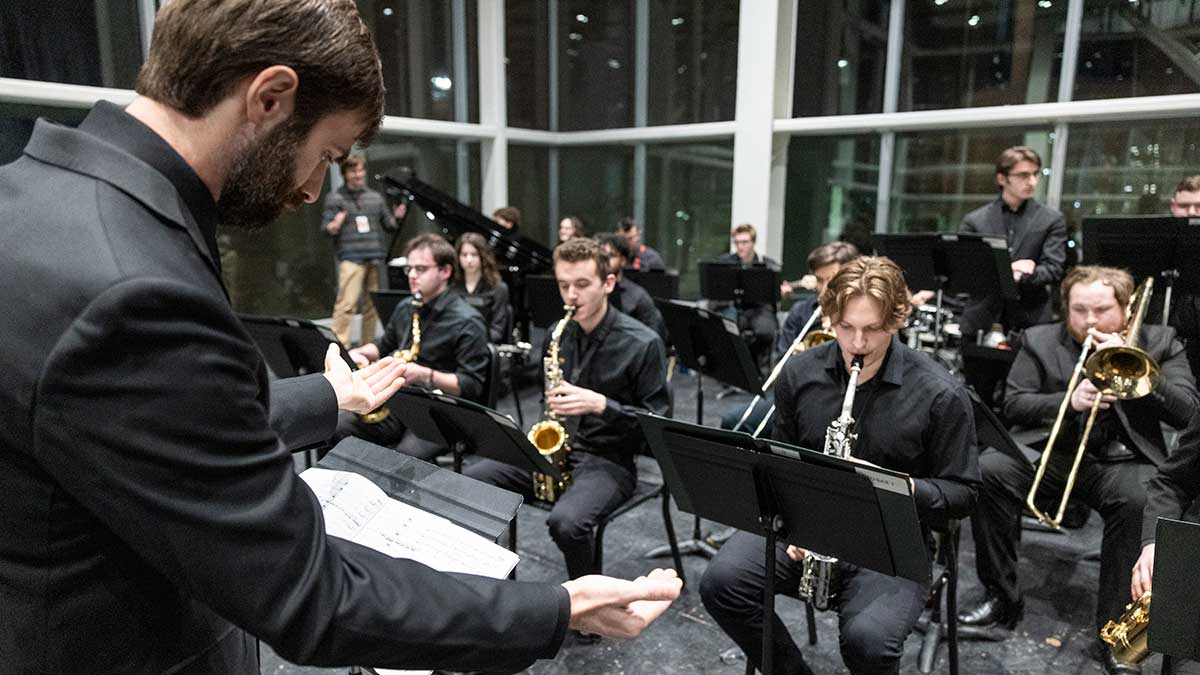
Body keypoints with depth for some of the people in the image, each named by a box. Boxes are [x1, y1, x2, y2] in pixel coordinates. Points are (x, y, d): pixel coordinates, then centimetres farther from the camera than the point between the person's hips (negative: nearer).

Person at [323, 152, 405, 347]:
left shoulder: (376, 197, 17)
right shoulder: (335, 198, 6)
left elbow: (388, 225, 21)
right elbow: (326, 229, 1)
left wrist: (396, 217, 0)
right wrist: (334, 226, -22)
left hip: (375, 259, 4)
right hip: (351, 259, -4)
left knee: (372, 305, 7)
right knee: (346, 304, -14)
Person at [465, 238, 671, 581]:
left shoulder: (643, 344, -11)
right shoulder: (557, 336, 7)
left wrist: (600, 404, -24)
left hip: (610, 460, -6)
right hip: (556, 449, 6)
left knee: (565, 522, -34)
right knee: (468, 482, -11)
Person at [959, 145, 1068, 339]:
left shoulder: (1052, 220, 8)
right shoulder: (974, 220, 7)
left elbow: (1054, 270, 0)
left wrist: (1018, 278, -17)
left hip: (1032, 320, 0)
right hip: (981, 321, 0)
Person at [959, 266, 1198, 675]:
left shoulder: (1159, 342, 9)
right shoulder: (1039, 341, 9)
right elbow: (1012, 406, -1)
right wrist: (1069, 400, -18)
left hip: (1123, 460, -1)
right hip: (1053, 453, 1)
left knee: (1139, 498, -35)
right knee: (989, 469, -27)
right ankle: (1002, 599, -13)